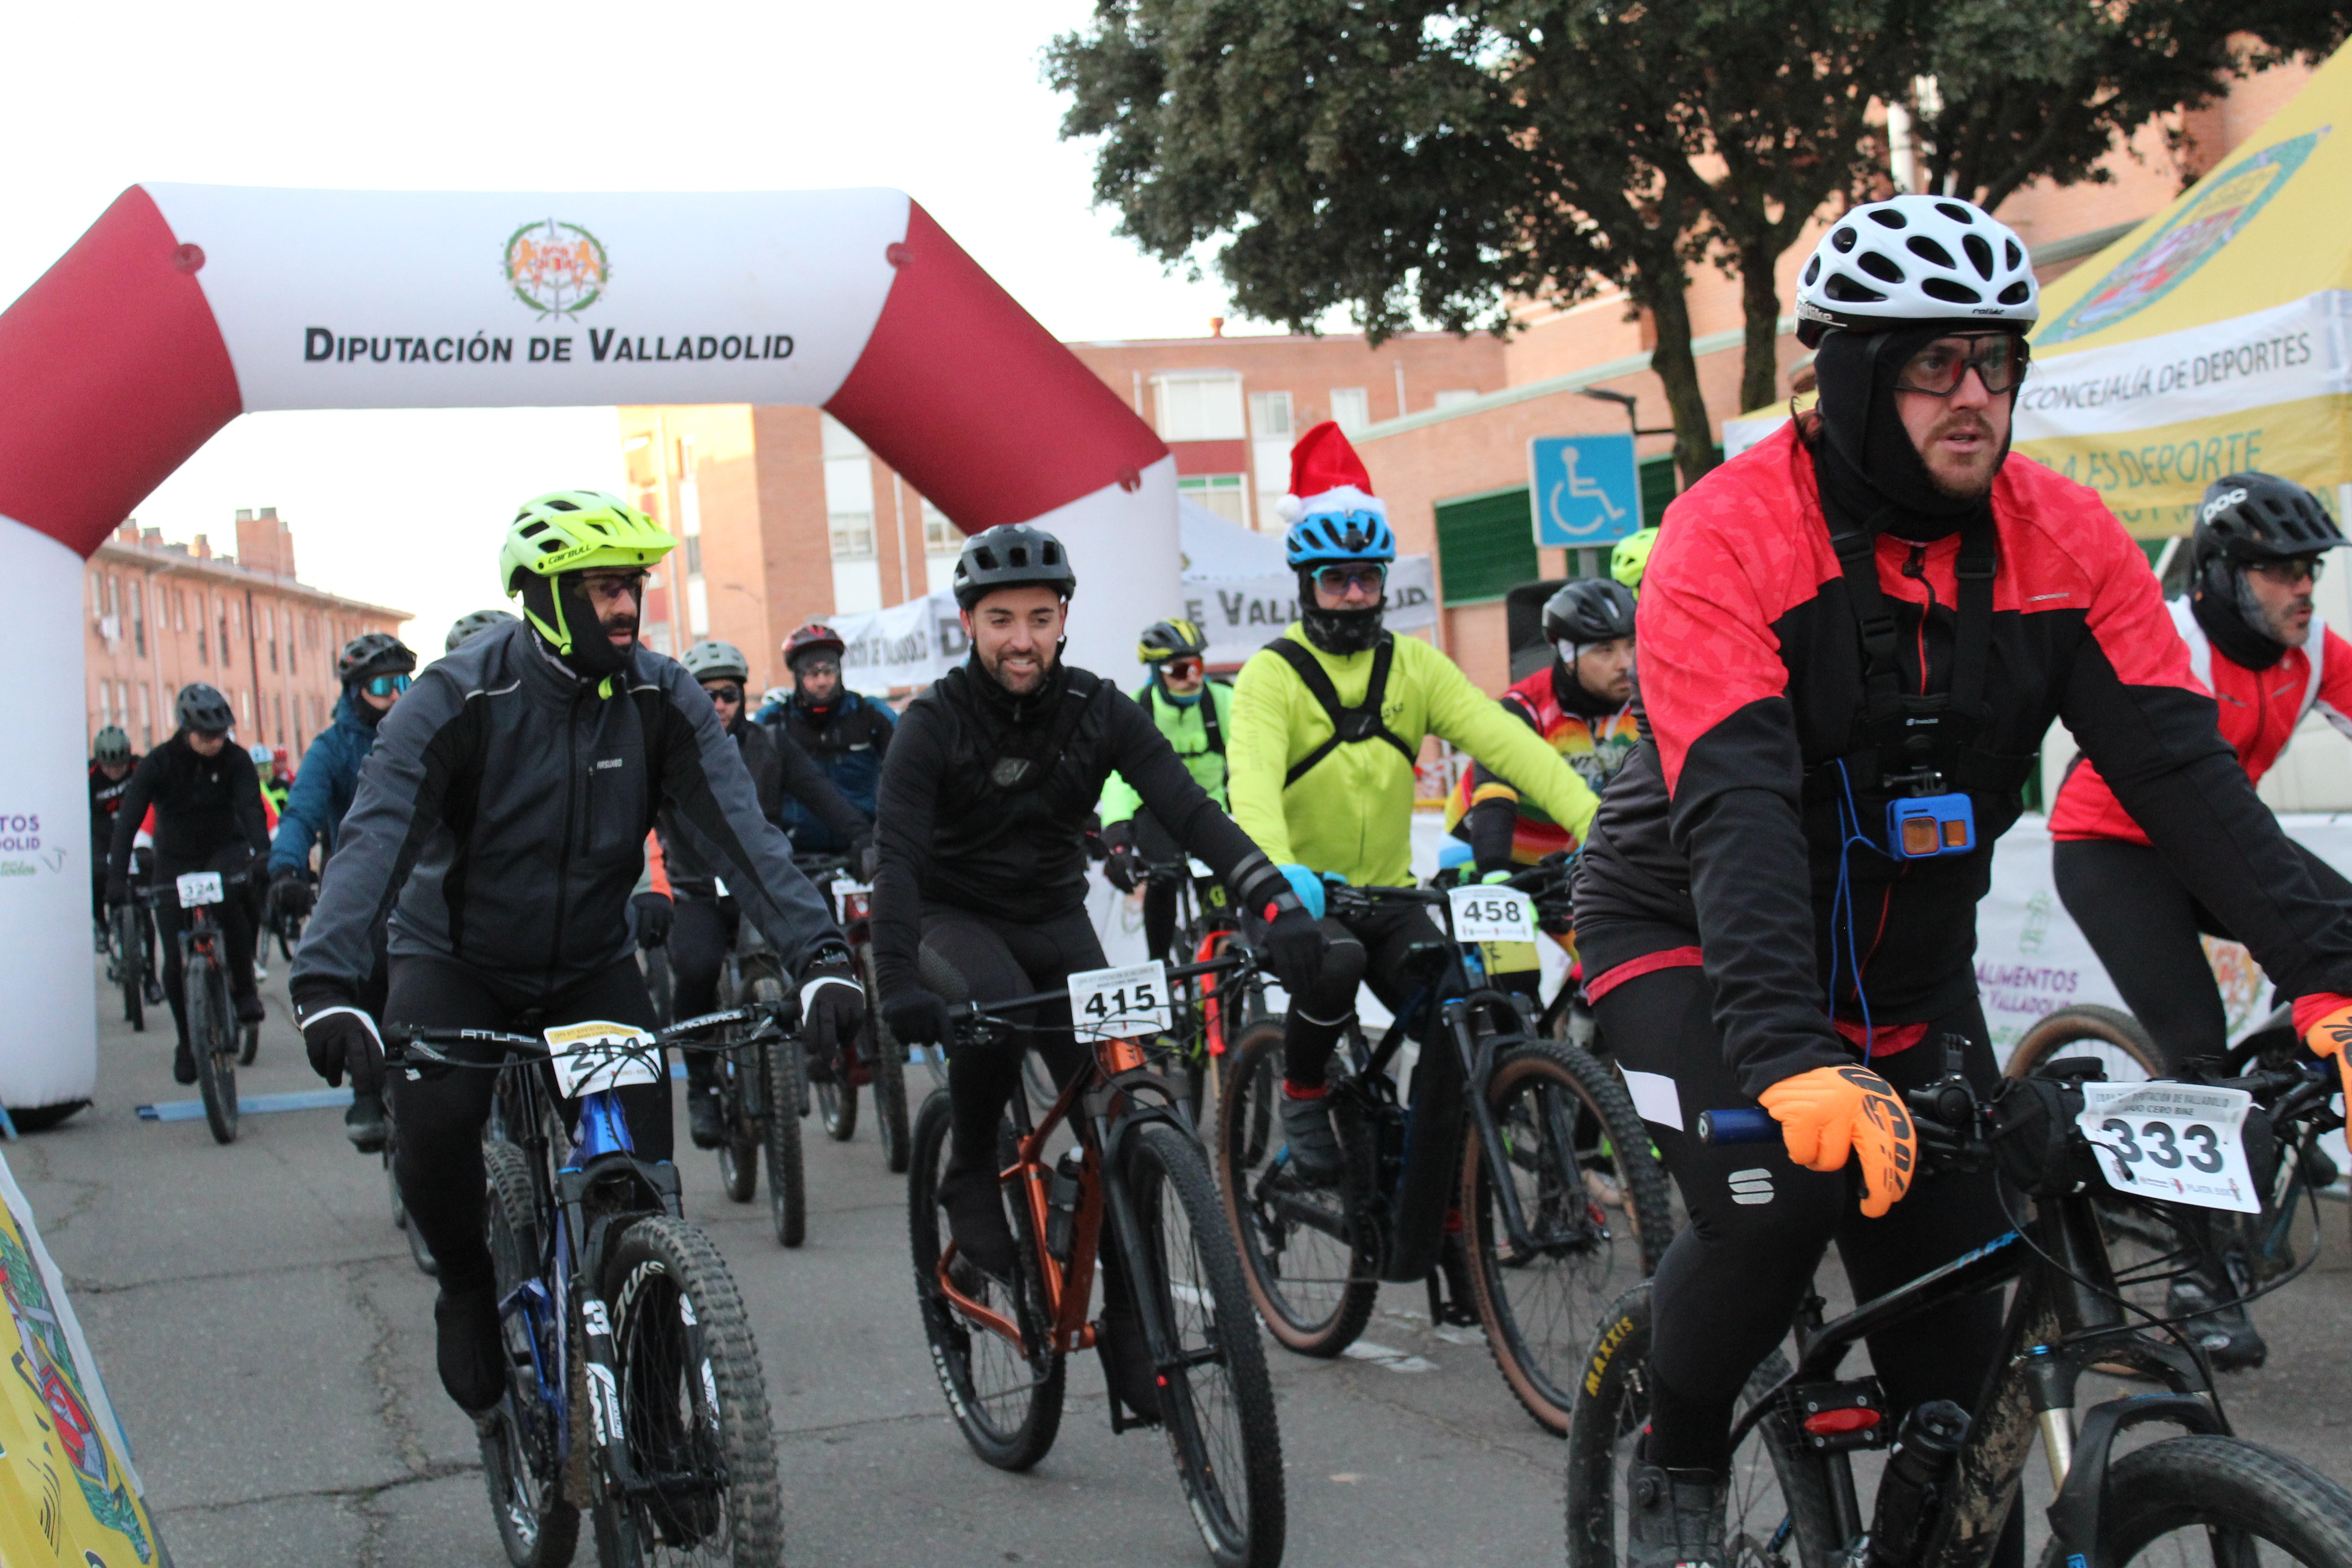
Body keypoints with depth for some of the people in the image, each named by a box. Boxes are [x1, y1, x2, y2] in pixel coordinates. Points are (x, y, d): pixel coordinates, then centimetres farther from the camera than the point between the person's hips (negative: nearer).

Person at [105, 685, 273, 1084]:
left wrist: (262, 856, -45)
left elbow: (251, 809, -26)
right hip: (176, 862, 1)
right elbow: (129, 818, -24)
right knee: (177, 960, -5)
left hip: (225, 852, -1)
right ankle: (187, 1044, 14)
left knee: (233, 900, -36)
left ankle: (243, 988, -18)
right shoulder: (158, 764, -16)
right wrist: (117, 878, -37)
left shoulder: (235, 760, -14)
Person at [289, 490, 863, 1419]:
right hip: (456, 958, -2)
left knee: (643, 1165, -14)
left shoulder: (661, 701, -12)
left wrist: (819, 956, -35)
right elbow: (374, 835, -31)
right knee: (434, 1123, -28)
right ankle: (467, 1288, 3)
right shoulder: (460, 699, -21)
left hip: (591, 965, 2)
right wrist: (326, 987, -47)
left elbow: (740, 831, -20)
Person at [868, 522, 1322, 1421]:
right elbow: (898, 855, -28)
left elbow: (1189, 811, -20)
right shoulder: (934, 724, -17)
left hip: (1057, 919, 3)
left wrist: (1276, 901, -35)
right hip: (956, 917, -3)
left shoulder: (1098, 711, -10)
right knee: (995, 1005, -37)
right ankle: (971, 1180, -12)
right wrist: (898, 981, -44)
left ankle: (1128, 1329, 4)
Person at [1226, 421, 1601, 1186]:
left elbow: (1504, 740, -11)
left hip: (1388, 895, 4)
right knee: (1335, 964, -35)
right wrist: (1278, 869, -48)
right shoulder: (1272, 674, -8)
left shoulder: (1414, 665, 4)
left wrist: (1592, 820, -26)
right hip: (1300, 898, -3)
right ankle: (1301, 1096, -5)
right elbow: (1253, 778, -27)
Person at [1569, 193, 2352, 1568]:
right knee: (1777, 1200, -27)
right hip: (1696, 942, -4)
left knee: (1960, 1357, 0)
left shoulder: (2063, 541, -10)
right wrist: (1792, 1057, -49)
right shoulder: (1729, 540, -24)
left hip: (1910, 974, 4)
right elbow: (1739, 812, -35)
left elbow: (2184, 767, -16)